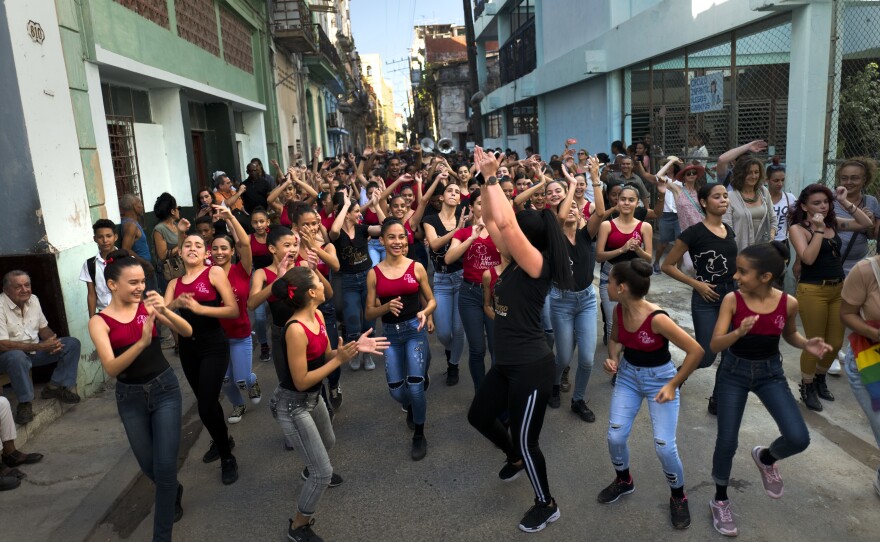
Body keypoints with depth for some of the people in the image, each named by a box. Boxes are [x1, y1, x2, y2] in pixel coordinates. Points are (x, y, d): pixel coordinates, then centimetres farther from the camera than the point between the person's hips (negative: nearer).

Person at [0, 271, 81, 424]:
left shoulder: (33, 299, 1)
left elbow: (43, 328, 11)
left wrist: (53, 342, -12)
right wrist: (39, 346, -30)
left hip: (35, 350, 7)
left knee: (72, 343, -7)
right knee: (16, 357, -41)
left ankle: (55, 387, -6)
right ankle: (25, 402, -22)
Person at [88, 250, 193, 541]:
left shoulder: (147, 305, -6)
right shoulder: (99, 321, -8)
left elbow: (187, 332, -13)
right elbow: (111, 368, -20)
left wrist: (165, 311, -30)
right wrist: (143, 341, -35)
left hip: (164, 388, -1)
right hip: (130, 397, 1)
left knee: (165, 465, -6)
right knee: (149, 466, 16)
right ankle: (172, 491, 50)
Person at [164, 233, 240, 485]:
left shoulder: (215, 272, -5)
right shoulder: (174, 283, 10)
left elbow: (234, 310, -13)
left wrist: (199, 308, -21)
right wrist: (177, 304, -22)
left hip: (214, 346, -6)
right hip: (187, 347, 6)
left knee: (206, 407, -10)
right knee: (206, 401, 19)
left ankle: (228, 457, 11)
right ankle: (222, 440, 44)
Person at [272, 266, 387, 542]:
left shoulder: (318, 316, -6)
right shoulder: (295, 329, -32)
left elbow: (324, 356, 4)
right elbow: (301, 381, -27)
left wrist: (354, 347, -11)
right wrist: (340, 359, -27)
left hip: (313, 398, 9)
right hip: (292, 405, -9)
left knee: (328, 442, 34)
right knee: (323, 473, -1)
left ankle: (311, 470, 68)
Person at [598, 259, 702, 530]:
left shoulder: (657, 319, -31)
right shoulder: (619, 310, -11)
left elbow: (696, 350, -26)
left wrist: (673, 385, -22)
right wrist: (613, 359, -10)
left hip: (659, 378, -5)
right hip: (628, 376, 5)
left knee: (664, 446, -6)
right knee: (615, 437, 1)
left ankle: (678, 497, 23)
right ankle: (623, 481, 31)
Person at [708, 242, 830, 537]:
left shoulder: (788, 303, -14)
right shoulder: (732, 300, -19)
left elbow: (789, 334, 7)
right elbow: (715, 345, -21)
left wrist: (806, 344, -15)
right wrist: (739, 332, -40)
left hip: (770, 372, 2)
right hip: (734, 372, -1)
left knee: (798, 439, -11)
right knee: (727, 442, 0)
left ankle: (765, 458, 26)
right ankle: (720, 500, 25)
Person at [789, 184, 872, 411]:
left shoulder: (834, 223, 9)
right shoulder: (797, 228, -10)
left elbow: (867, 223, 8)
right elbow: (808, 258, -21)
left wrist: (845, 202, 1)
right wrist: (818, 229, -20)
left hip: (839, 289, 6)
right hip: (812, 291, -6)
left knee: (836, 343, 13)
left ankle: (820, 379, 37)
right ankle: (806, 387, 22)